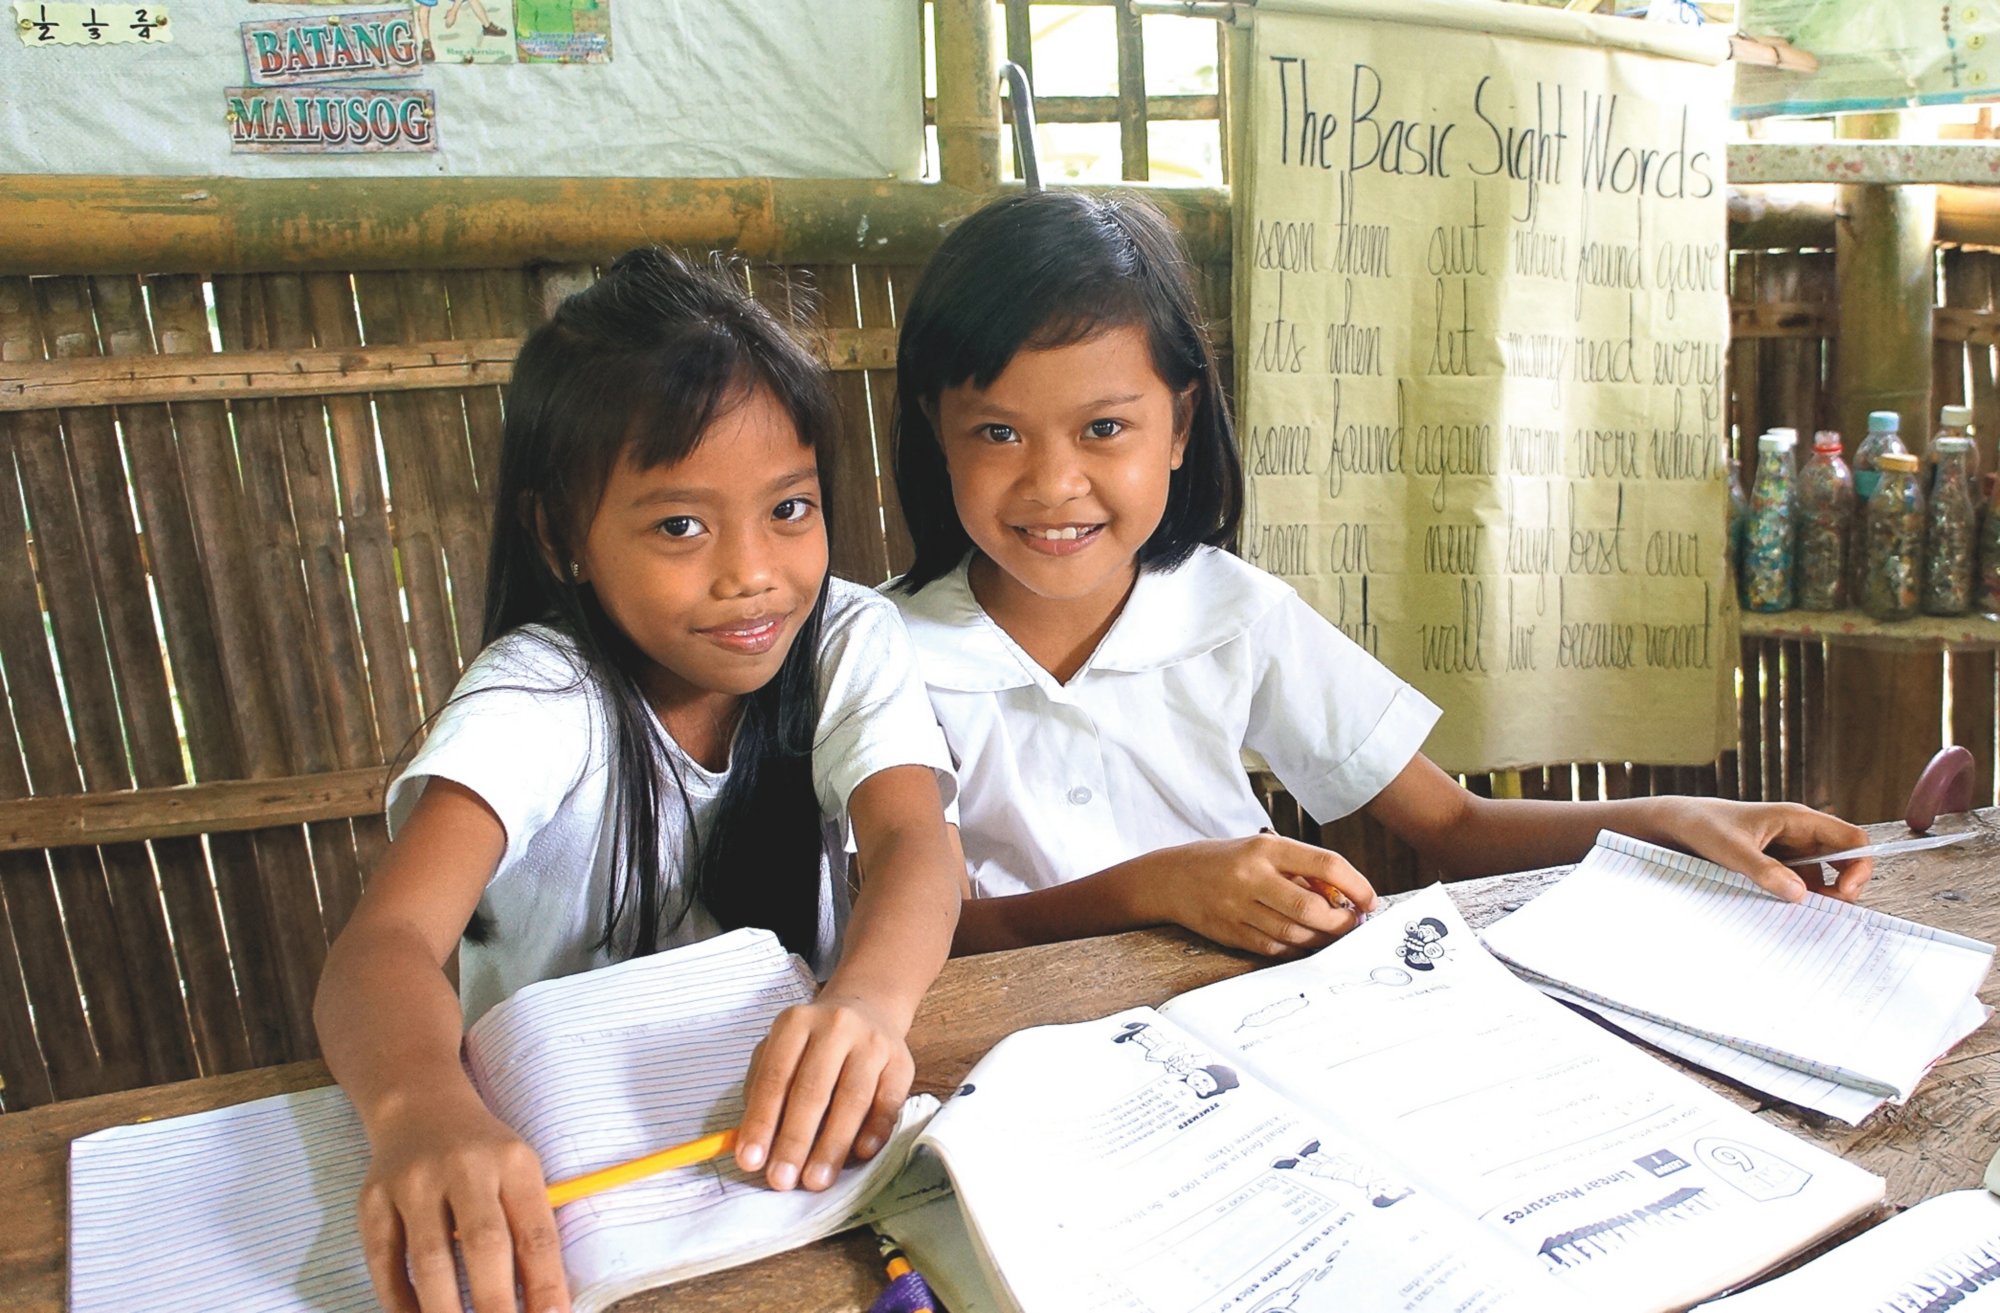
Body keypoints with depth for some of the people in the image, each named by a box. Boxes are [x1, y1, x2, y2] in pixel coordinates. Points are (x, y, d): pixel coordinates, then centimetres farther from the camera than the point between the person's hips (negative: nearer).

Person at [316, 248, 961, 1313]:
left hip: (781, 1114, 0)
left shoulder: (851, 644, -8)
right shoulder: (538, 697, -15)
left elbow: (915, 843, -22)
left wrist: (865, 1003, -44)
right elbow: (384, 943, -27)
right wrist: (421, 1107, -50)